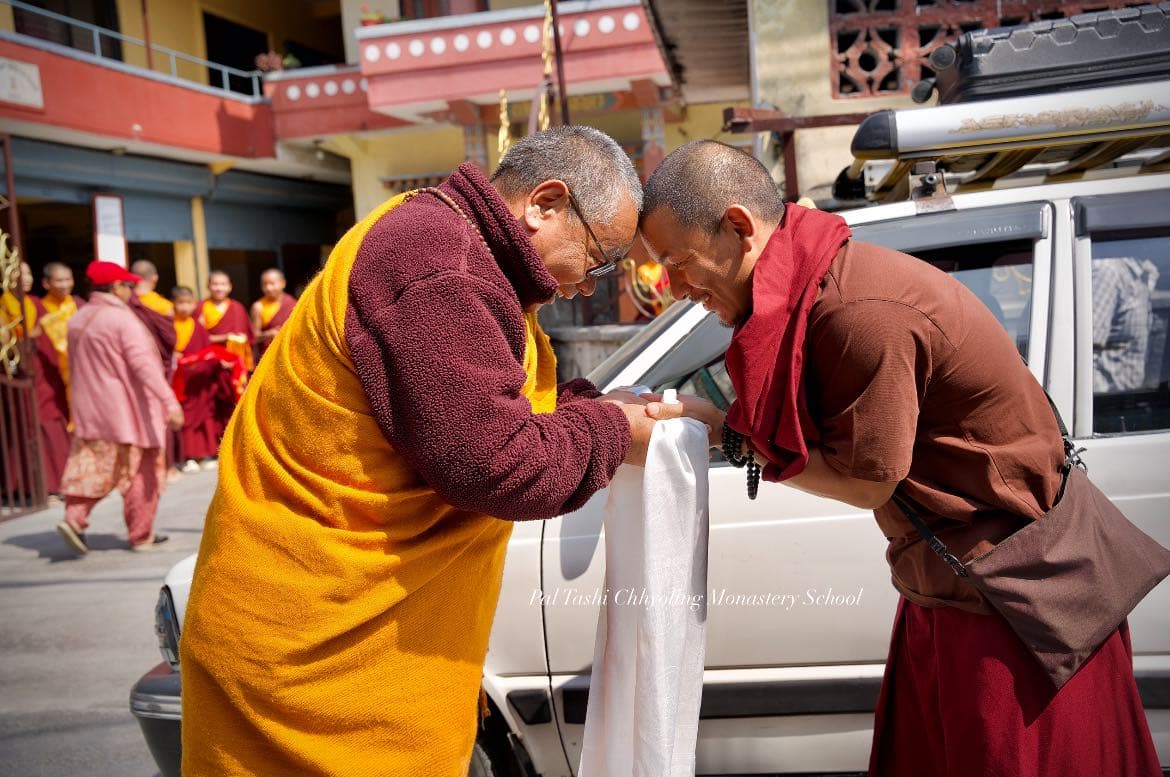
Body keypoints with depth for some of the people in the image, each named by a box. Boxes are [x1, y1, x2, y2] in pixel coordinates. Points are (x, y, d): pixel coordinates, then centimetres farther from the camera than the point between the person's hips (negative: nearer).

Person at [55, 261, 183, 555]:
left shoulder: (77, 320, 7)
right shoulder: (123, 318, -16)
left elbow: (79, 366, 14)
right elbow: (144, 365, -24)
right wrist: (170, 402, -29)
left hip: (88, 410, 6)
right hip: (127, 410, -6)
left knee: (92, 468, 12)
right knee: (141, 473, 5)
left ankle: (74, 518, -5)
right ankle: (141, 536, 11)